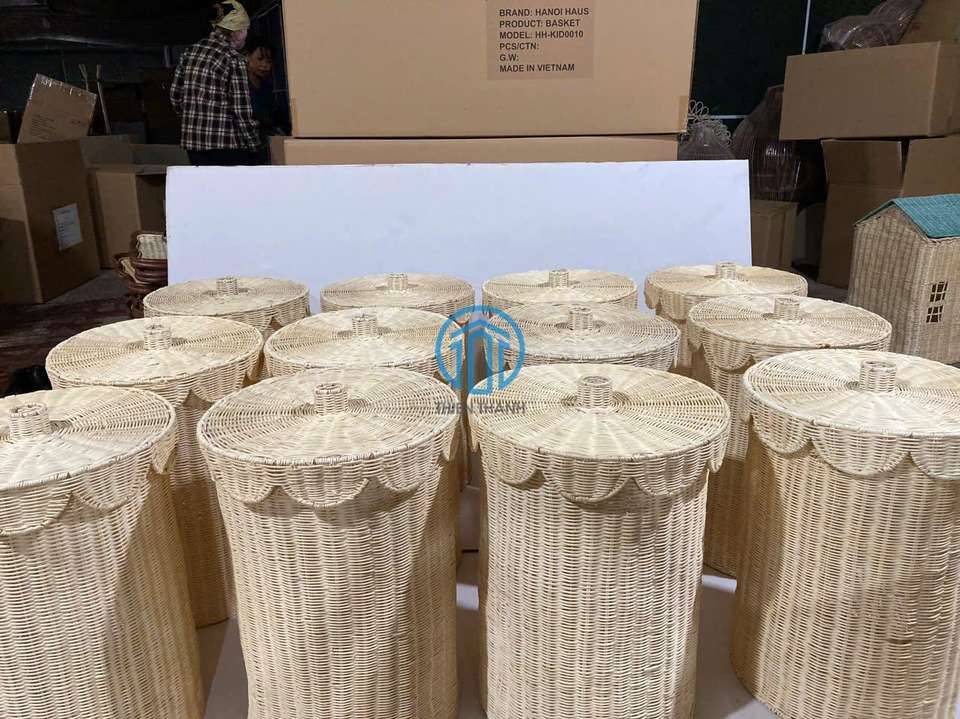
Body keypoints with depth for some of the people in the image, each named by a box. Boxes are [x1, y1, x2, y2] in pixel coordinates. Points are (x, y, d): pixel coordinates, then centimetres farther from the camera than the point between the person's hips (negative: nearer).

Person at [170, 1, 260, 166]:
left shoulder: (190, 52, 8)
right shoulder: (234, 60, -11)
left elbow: (175, 95, 12)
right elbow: (241, 110, -13)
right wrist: (253, 145, -3)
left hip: (192, 141, 7)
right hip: (228, 145, -7)